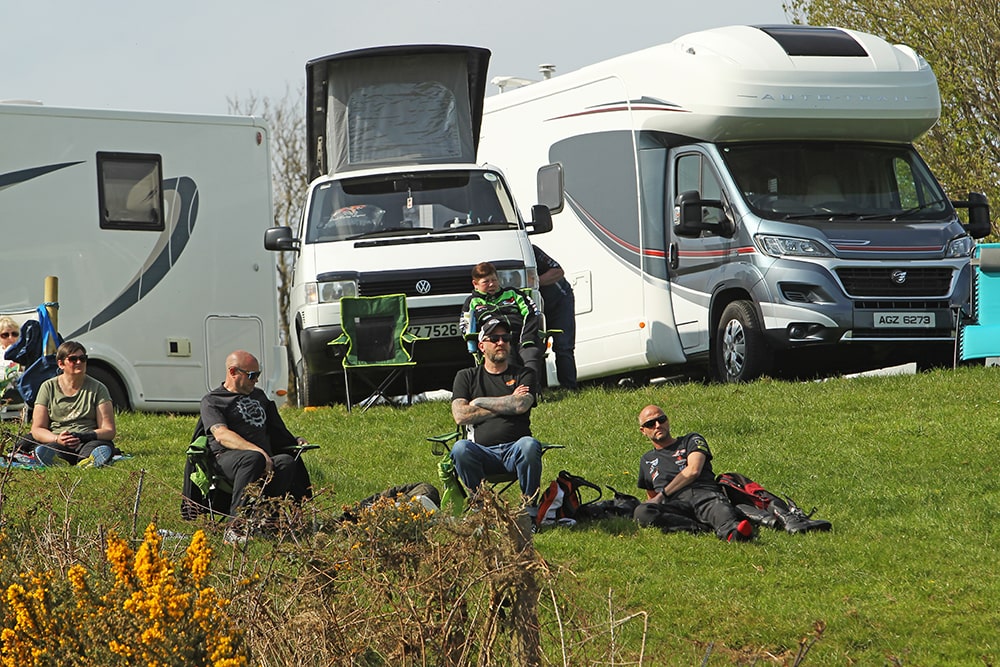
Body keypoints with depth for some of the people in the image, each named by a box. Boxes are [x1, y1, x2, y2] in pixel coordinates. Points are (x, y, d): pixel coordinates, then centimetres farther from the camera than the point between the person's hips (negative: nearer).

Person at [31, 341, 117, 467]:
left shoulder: (97, 388, 10)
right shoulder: (48, 387, 12)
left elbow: (109, 430, 4)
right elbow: (37, 429, 9)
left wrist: (84, 436, -17)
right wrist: (57, 439, -14)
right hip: (56, 443, 1)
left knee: (103, 449, -38)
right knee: (42, 451, -36)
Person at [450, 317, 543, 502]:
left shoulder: (524, 375, 17)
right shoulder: (466, 377, 18)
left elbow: (521, 405, -5)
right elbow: (460, 416, 1)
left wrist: (479, 402, 2)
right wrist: (504, 406, 2)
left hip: (515, 451, 0)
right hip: (482, 451, 0)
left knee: (529, 445, -36)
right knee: (460, 448, -33)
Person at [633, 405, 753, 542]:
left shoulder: (692, 440, 24)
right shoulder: (646, 461, 36)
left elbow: (693, 471, 5)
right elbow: (652, 496, 38)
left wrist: (662, 495, 0)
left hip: (704, 492, -2)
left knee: (720, 510, -40)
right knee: (641, 513, -34)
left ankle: (732, 530, -75)